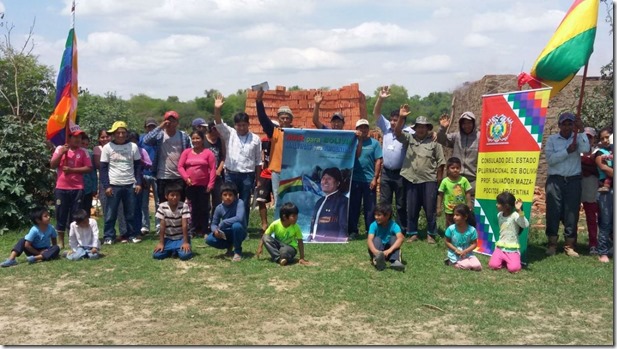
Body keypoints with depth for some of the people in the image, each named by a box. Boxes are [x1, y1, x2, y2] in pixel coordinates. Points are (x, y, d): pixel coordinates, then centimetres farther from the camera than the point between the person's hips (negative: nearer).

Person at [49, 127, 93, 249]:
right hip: (61, 188, 0)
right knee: (61, 214, 4)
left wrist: (72, 170, -12)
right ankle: (61, 241, 12)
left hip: (77, 188, 0)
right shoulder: (60, 148, 4)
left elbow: (89, 168, -4)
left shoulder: (83, 151, 3)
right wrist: (61, 153, -12)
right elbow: (52, 165, 0)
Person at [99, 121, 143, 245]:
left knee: (130, 213, 7)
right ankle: (108, 237, 9)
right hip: (114, 185, -1)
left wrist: (138, 183, -1)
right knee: (110, 213, 2)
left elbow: (138, 166, 7)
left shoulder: (133, 146, 3)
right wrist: (106, 186, -8)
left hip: (130, 185, 1)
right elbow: (103, 168, -1)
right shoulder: (107, 148, -1)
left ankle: (132, 235, 17)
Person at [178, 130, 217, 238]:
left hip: (204, 185, -2)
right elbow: (180, 166, 4)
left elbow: (213, 169, -3)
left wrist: (210, 184, -9)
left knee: (204, 208, 3)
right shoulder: (186, 152, 7)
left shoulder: (208, 153, 0)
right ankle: (193, 230, 12)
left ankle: (203, 231, 9)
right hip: (190, 185, 2)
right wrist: (186, 178, -11)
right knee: (193, 208, 5)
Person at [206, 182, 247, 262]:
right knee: (209, 240, -20)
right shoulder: (219, 208, -10)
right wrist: (215, 230, -26)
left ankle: (238, 252, -13)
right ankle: (229, 246, 11)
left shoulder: (239, 203, -22)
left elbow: (239, 218, -37)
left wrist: (222, 224, -32)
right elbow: (214, 224, -1)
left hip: (239, 233, -4)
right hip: (225, 234, 4)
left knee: (236, 225, -37)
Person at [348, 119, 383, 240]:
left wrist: (375, 178, -8)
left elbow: (378, 161, -1)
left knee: (370, 207, 5)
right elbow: (356, 155, -11)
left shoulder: (374, 143, 2)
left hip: (369, 180, -1)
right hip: (354, 179, 1)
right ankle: (353, 231, 14)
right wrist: (359, 140, -13)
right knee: (353, 206, 6)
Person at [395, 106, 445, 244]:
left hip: (429, 181, -2)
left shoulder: (434, 142, 2)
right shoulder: (409, 139, 6)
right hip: (411, 179, 2)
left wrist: (439, 179, -1)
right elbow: (397, 132, -9)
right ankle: (413, 233, 19)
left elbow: (440, 162, 3)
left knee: (430, 209, 3)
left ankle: (431, 234, 15)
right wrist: (401, 117, -22)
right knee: (412, 209, 8)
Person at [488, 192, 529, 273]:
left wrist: (519, 211, -40)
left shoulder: (515, 215, -15)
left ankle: (508, 260, 10)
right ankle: (504, 260, 14)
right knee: (493, 265, -16)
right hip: (500, 247, 5)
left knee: (513, 268, -23)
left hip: (512, 249, -5)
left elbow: (525, 225, -31)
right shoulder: (499, 215, 6)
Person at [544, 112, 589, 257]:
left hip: (573, 181, 1)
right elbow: (550, 159, -8)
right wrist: (567, 151, -13)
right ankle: (552, 243, 9)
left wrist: (581, 130, -14)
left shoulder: (577, 138, 9)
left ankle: (569, 245, 8)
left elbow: (585, 149, -13)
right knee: (553, 212, 0)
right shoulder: (552, 139, 5)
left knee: (572, 212, 2)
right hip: (555, 180, -1)